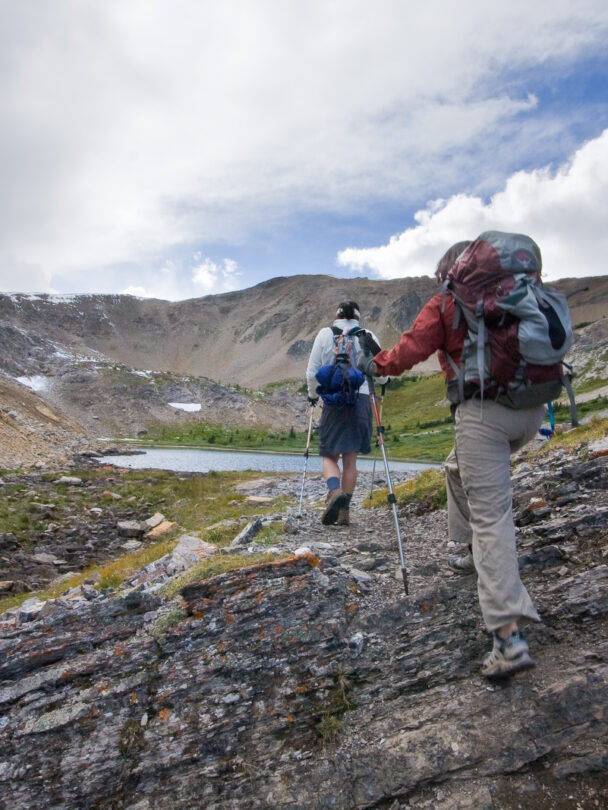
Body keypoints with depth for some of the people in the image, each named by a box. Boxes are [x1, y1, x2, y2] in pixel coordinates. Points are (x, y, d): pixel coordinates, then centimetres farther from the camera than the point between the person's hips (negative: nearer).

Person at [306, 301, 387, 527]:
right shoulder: (368, 337, 5)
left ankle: (335, 491, -24)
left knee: (329, 456, 6)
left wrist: (313, 395, 20)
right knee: (350, 458, 8)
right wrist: (381, 381, 31)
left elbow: (312, 372, 3)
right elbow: (381, 376, 7)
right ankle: (344, 512, 11)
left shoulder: (325, 334, 4)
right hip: (361, 400, 1)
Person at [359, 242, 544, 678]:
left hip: (483, 411, -6)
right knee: (459, 469, 30)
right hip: (530, 410, 7)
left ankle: (509, 635, -12)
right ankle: (474, 551, 40)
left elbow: (409, 352, -1)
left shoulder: (444, 305, 3)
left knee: (491, 515, -7)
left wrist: (374, 364, 17)